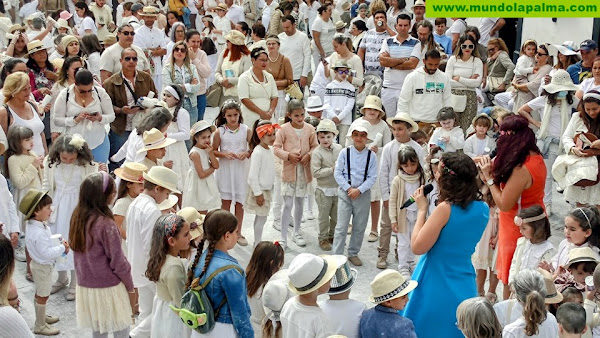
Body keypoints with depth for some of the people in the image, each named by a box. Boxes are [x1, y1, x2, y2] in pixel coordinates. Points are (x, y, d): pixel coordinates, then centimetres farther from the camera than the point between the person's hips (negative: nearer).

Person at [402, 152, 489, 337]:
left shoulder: (445, 209, -21)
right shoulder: (483, 209, -2)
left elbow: (417, 247, -18)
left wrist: (422, 210, -9)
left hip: (437, 288, -6)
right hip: (465, 286, 6)